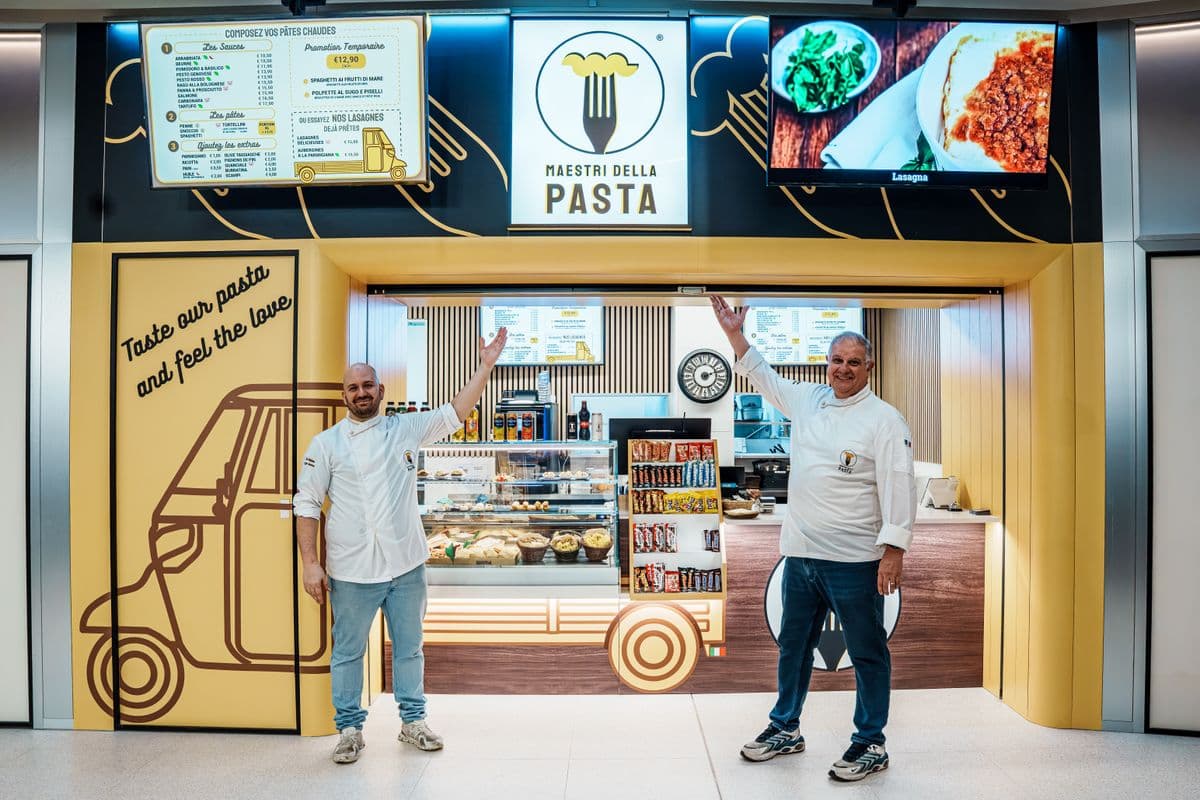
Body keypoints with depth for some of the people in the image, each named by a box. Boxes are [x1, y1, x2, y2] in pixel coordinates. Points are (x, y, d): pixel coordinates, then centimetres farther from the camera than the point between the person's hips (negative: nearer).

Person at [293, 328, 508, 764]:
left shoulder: (406, 428, 4)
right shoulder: (326, 443, -2)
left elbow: (455, 413, 0)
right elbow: (306, 505, -2)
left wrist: (486, 365, -7)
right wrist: (310, 563, -8)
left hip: (406, 565, 2)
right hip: (351, 571, -2)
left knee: (409, 648, 16)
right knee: (348, 652, 11)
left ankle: (413, 720, 33)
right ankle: (349, 728, 30)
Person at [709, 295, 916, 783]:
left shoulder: (884, 420, -8)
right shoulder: (807, 400, 10)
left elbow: (898, 486, -13)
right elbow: (763, 376, 24)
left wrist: (894, 549, -19)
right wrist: (735, 335, 20)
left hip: (855, 560, -6)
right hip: (801, 554, 7)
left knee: (867, 653, 7)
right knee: (793, 645, 18)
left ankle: (871, 744, 24)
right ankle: (786, 729, 35)